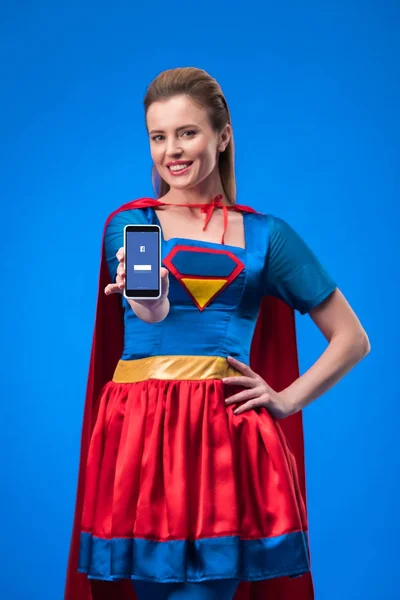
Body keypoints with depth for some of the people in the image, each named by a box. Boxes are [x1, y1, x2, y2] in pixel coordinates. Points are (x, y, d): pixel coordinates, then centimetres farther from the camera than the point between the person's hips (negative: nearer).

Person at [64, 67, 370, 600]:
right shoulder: (128, 224, 9)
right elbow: (150, 315, -11)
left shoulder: (265, 235, 10)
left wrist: (287, 400, 1)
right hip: (139, 436, 0)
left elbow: (352, 339, 13)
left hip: (228, 438, 0)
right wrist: (147, 303, -33)